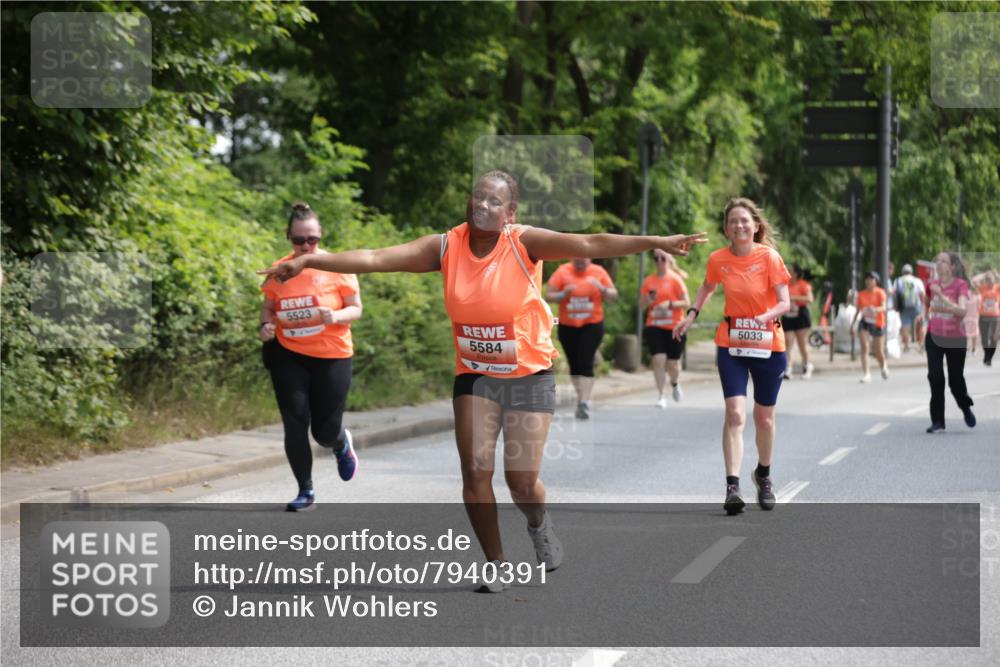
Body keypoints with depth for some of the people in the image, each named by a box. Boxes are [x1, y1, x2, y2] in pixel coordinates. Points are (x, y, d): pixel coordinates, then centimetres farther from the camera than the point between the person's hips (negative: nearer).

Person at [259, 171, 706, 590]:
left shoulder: (525, 243, -14)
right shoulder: (446, 247, -8)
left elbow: (589, 244, -25)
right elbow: (375, 258, -12)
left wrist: (654, 242, -35)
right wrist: (309, 261, -20)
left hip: (529, 376, -2)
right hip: (475, 376, 2)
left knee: (522, 482, -3)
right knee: (475, 470, -7)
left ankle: (539, 525, 34)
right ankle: (496, 564, 13)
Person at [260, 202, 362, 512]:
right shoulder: (278, 270, -1)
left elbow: (356, 308, -3)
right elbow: (268, 306, 12)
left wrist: (336, 317, -23)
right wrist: (266, 324, -10)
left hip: (332, 357, -2)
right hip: (289, 356, 2)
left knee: (325, 432, 2)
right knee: (295, 424, -5)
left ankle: (342, 444, 41)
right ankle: (305, 491, 12)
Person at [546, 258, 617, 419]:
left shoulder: (598, 272, 1)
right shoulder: (563, 271, -2)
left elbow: (613, 297, 4)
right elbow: (549, 295, -1)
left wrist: (602, 289, -16)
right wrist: (563, 294, -21)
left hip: (592, 325, -2)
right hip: (567, 326, 2)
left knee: (585, 363, -14)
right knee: (574, 364, 9)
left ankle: (585, 402, -17)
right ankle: (581, 397, 25)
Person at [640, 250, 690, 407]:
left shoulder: (675, 279, -2)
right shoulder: (649, 281, 7)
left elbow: (686, 303, -4)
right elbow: (641, 304, 13)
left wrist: (670, 304, -19)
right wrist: (648, 300, -9)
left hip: (674, 328, -2)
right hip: (655, 326, 2)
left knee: (672, 363, 2)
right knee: (658, 359, -13)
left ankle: (675, 384, 37)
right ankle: (662, 396, -5)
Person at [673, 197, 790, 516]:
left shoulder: (769, 257, -12)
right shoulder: (718, 259, -4)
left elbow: (785, 302, -14)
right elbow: (707, 287, 18)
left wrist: (768, 315, -32)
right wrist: (691, 315, 10)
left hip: (768, 345, -1)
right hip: (731, 345, 1)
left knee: (764, 417, 11)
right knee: (735, 413, -15)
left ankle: (763, 475, 37)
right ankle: (732, 487, -18)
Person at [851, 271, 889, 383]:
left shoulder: (880, 292, -6)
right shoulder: (861, 294, 3)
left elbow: (884, 307, -20)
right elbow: (858, 309, 10)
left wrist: (876, 309, -41)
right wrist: (853, 323, 5)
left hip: (878, 324, -2)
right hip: (865, 323, 2)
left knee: (879, 352, 5)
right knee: (864, 347, -18)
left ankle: (883, 366, 40)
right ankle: (866, 374, -17)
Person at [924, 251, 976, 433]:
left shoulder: (961, 285, -12)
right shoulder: (932, 285, 0)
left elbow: (962, 310, -29)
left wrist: (942, 296, -34)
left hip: (955, 339, -2)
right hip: (934, 337, 2)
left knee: (956, 379, 6)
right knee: (935, 377, -10)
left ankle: (966, 408, 38)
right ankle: (937, 421, -3)